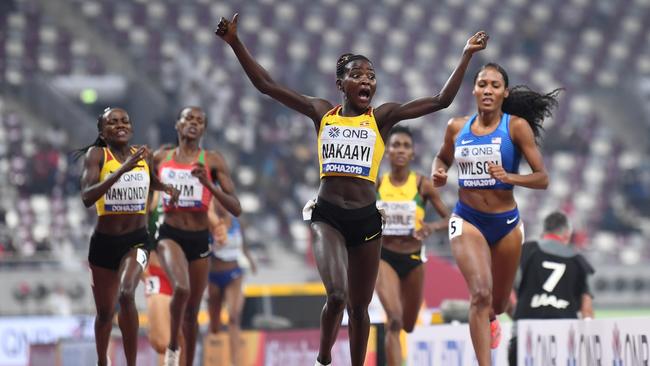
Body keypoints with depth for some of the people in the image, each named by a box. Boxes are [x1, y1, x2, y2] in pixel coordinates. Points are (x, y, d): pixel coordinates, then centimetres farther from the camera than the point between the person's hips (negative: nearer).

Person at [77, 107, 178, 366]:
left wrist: (168, 189, 3)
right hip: (104, 241, 0)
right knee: (105, 312, 13)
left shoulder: (144, 156, 1)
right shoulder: (97, 155, -10)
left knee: (126, 294, -27)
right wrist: (122, 170, -33)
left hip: (136, 240, 0)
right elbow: (87, 197, -26)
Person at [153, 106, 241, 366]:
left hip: (199, 239, 1)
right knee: (181, 288, -29)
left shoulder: (213, 161, -2)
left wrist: (209, 184, -21)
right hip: (170, 235, -1)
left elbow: (236, 209, -9)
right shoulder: (160, 158, 4)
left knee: (192, 310, 11)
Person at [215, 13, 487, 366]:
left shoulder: (381, 117, 4)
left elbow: (441, 100, 0)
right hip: (327, 214, -1)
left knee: (359, 306, 11)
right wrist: (235, 43, -3)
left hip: (366, 218, 1)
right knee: (337, 296, -20)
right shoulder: (322, 113, 5)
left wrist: (466, 56, -5)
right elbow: (266, 84, 3)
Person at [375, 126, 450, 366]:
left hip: (413, 258, 2)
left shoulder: (423, 185, -6)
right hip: (384, 256, -2)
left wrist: (432, 227, -24)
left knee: (407, 325, 17)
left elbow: (449, 219, -4)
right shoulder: (376, 185, -3)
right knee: (394, 319, -21)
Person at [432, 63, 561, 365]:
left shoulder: (516, 126, -9)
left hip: (506, 223, 1)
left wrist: (509, 177, -29)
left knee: (498, 303, 19)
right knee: (480, 292, -23)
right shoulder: (457, 127, -1)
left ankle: (489, 318, 58)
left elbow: (542, 179, -12)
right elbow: (442, 158, 21)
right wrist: (438, 173, -2)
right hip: (467, 220, 0)